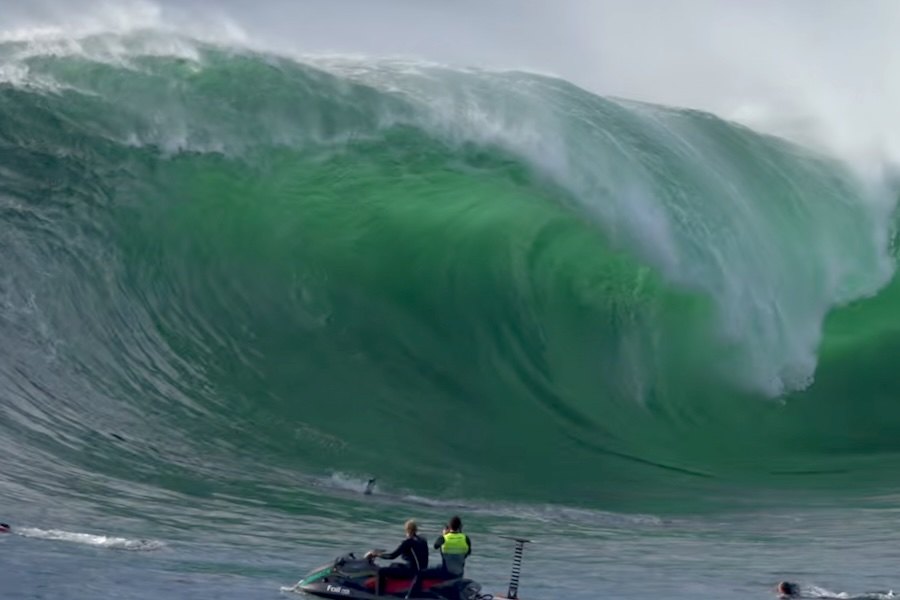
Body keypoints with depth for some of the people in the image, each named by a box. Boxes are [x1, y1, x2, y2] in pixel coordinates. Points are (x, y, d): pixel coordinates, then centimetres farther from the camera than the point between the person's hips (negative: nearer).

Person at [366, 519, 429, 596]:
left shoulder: (408, 542, -15)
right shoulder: (423, 541, 9)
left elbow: (393, 556, -16)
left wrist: (377, 554, -4)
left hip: (412, 571, -9)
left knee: (381, 571, -10)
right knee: (393, 565, 30)